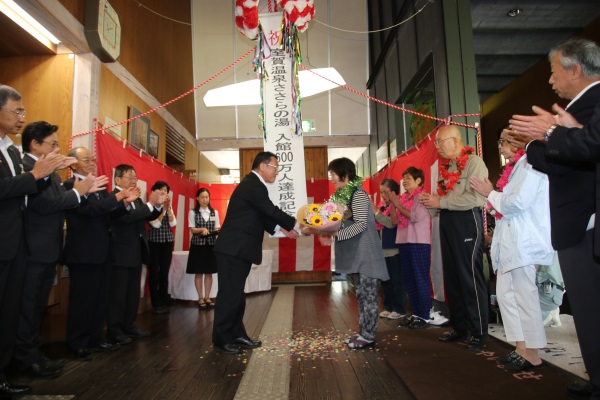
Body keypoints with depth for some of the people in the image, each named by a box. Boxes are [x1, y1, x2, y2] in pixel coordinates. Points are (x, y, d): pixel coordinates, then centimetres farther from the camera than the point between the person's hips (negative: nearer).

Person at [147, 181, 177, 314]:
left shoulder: (169, 206, 11)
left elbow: (173, 223, -1)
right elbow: (155, 224, -14)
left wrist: (168, 207, -10)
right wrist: (162, 208, -14)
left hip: (168, 242, 5)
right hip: (154, 242, -4)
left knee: (164, 273, 7)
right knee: (154, 273, 0)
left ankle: (164, 303, 15)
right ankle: (156, 304, 9)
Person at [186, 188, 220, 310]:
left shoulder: (215, 212, 8)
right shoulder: (193, 212, 1)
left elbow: (217, 228, 7)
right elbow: (192, 229, -4)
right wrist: (202, 229, -21)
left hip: (211, 244, 3)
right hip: (198, 245, -2)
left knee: (209, 272, 6)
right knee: (199, 272, 2)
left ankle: (207, 297, 16)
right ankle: (200, 298, 12)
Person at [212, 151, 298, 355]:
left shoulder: (252, 184, 16)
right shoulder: (253, 185, -17)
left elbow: (262, 216, 18)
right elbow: (272, 211, -16)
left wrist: (282, 228, 12)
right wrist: (296, 224, -5)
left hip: (238, 249, 11)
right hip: (233, 250, -11)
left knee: (236, 295, 15)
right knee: (229, 294, -1)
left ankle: (237, 335, 25)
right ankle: (221, 340, 11)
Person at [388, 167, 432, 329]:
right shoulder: (403, 198, 14)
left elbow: (415, 216, -19)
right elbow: (395, 220, 11)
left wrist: (398, 205, -10)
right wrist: (392, 203, -1)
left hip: (419, 243, -8)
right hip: (404, 242, 8)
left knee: (421, 279, -3)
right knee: (409, 279, 12)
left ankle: (425, 316, 5)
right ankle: (415, 313, 23)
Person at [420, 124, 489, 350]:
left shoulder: (474, 163, -9)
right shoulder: (445, 166, 16)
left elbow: (475, 198, -21)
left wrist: (441, 202, -17)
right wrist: (430, 202, -1)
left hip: (467, 222, -8)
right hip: (447, 224, 8)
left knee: (470, 278, -2)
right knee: (452, 278, 12)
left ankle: (479, 332, 11)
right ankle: (460, 327, 24)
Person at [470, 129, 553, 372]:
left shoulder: (529, 162, -9)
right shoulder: (517, 166, 19)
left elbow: (519, 201, -20)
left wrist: (490, 194, -7)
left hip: (523, 240, -10)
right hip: (510, 239, 10)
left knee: (525, 297, -3)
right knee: (506, 294, 11)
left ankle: (533, 355, 9)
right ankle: (522, 348, 20)